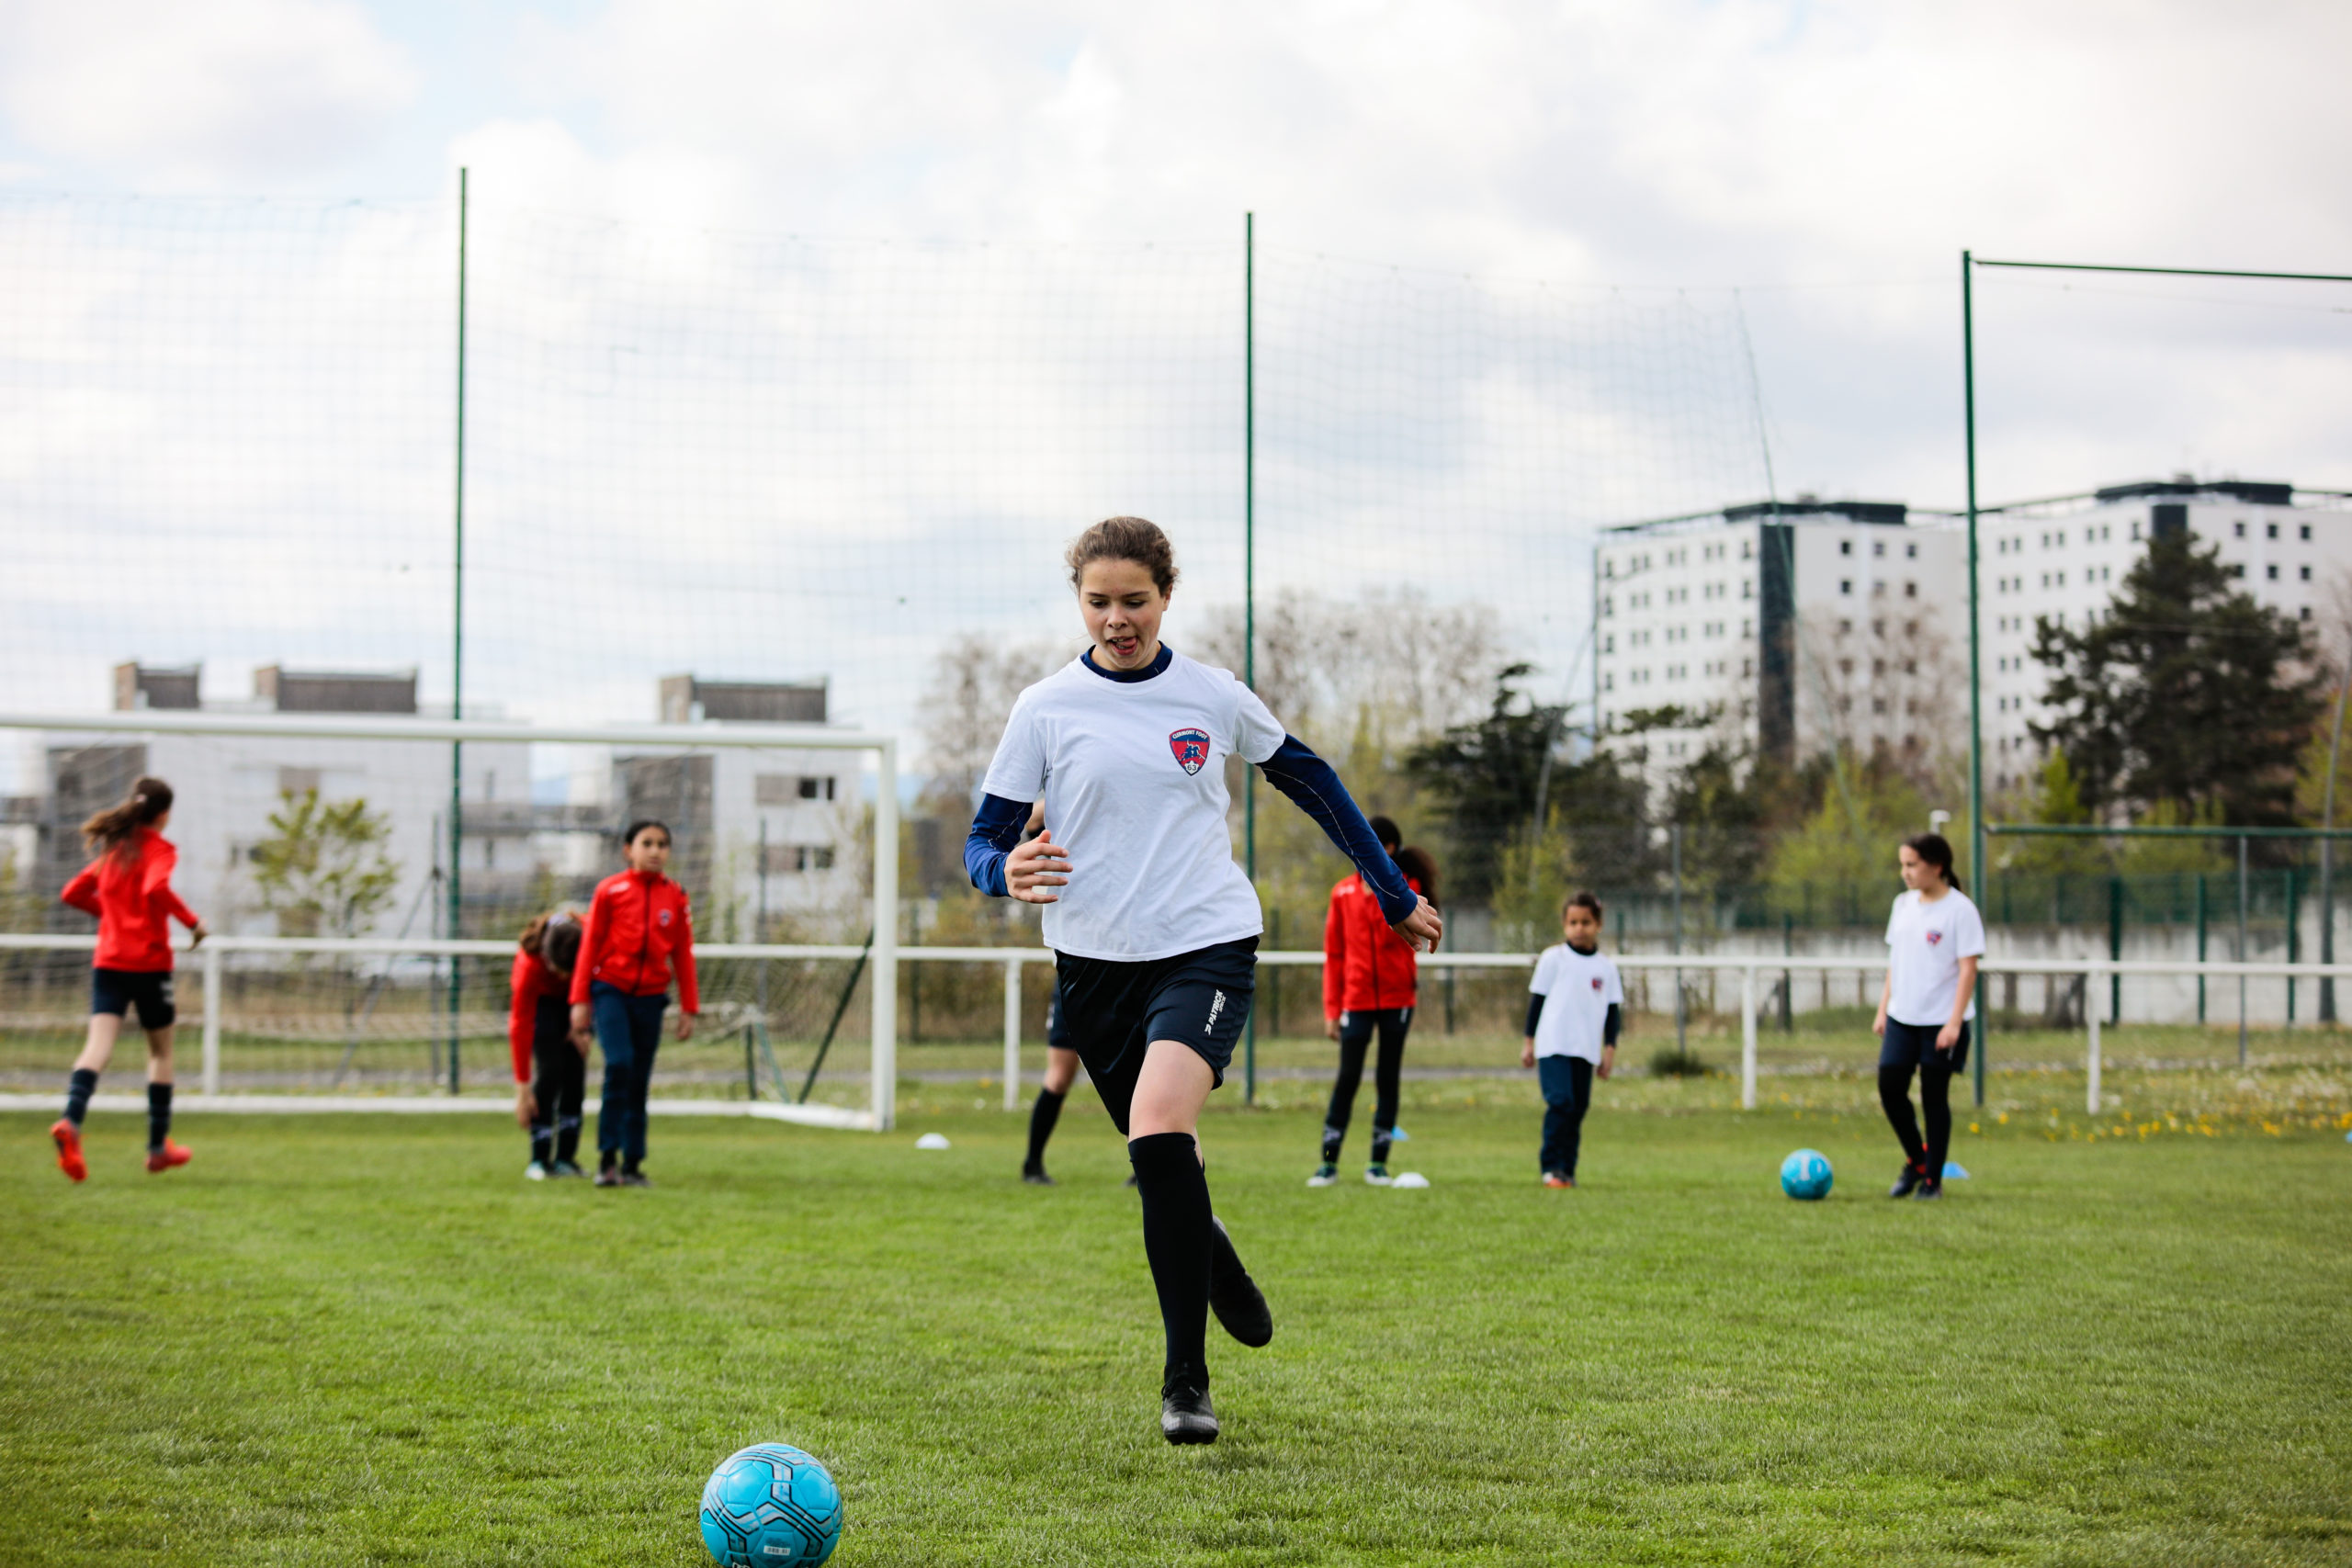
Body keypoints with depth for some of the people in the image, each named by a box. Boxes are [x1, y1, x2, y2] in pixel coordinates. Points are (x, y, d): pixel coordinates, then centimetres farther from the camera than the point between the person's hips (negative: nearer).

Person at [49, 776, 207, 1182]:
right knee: (161, 1050, 13)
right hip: (149, 962, -4)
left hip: (107, 961, 4)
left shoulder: (112, 849, 14)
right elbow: (156, 888, -26)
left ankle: (70, 1122, -36)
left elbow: (73, 893, 16)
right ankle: (158, 1146, 18)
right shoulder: (159, 849, -6)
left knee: (98, 1044, -10)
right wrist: (192, 921, -15)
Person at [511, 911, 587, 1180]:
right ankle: (539, 1160, -14)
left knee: (575, 1070, -8)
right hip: (539, 999, -3)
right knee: (549, 1070, -18)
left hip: (574, 999, 3)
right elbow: (520, 1027, -35)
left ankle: (565, 1158, -3)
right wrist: (522, 1089, -34)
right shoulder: (529, 964, -40)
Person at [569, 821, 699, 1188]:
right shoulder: (609, 891, 0)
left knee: (639, 1079, 4)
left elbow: (683, 954, 10)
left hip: (650, 996, 3)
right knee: (619, 1063, -19)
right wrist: (580, 1001, -1)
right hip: (610, 989, -3)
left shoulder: (675, 897, 6)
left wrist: (688, 1007, 8)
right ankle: (607, 1157, -13)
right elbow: (589, 945, 2)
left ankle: (632, 1164, 10)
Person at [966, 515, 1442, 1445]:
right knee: (1163, 1163, 11)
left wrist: (1396, 896, 21)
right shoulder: (1046, 708, 2)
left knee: (1158, 1132, -26)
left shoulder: (1213, 697, 3)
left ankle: (1186, 1379, -19)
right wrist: (1006, 872, -22)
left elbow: (1308, 780, 18)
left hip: (1207, 948, -2)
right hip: (1094, 962, 2)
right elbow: (983, 840, 3)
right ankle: (1217, 1268, 46)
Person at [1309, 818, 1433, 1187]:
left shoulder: (1406, 888, 2)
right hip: (1356, 999, 0)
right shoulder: (1343, 892, 6)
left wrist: (1379, 893, -19)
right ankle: (1329, 1163, -1)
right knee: (1348, 1077, -5)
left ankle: (1379, 1163, 11)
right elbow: (1333, 953, 6)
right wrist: (1331, 1008, 2)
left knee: (1388, 1079, 4)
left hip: (1396, 998, 0)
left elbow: (1397, 934, -15)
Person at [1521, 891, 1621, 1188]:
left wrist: (1610, 1049, 8)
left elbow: (1613, 1010, 14)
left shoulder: (1606, 967, 10)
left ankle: (1567, 1169, 12)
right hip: (1553, 1046, -4)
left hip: (1586, 1050, 4)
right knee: (1560, 1102, -17)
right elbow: (1537, 1000, 4)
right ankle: (1551, 1166, -13)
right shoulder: (1553, 959, 1)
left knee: (1578, 1108, 4)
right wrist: (1529, 1042, 3)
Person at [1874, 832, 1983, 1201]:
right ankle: (1916, 1159, 24)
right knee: (1890, 1088, 0)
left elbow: (1968, 969, -12)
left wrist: (1954, 1023, -17)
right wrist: (1883, 1009, 13)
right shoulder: (1903, 904, 9)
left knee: (1934, 1097, 1)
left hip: (1940, 1019, -6)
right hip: (1902, 1018, 6)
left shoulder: (1960, 910, -10)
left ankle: (1933, 1180, 12)